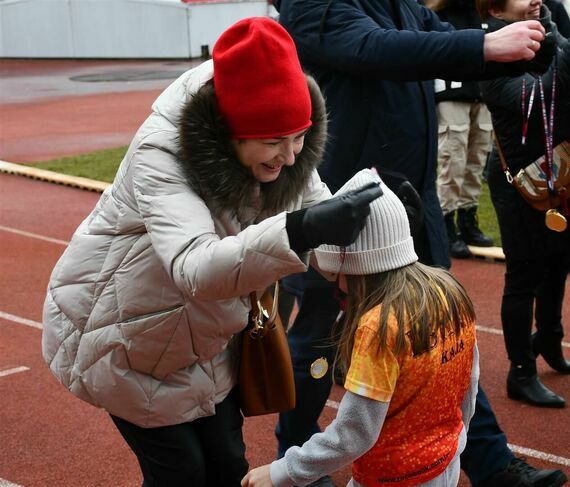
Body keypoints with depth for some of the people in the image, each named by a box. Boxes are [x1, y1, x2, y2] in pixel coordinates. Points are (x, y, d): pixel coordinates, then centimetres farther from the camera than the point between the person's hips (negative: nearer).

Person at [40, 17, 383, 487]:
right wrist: (298, 232, -64)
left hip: (202, 332, 6)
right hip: (121, 331, -5)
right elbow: (195, 268, -50)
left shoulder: (282, 153, -15)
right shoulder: (161, 153, -35)